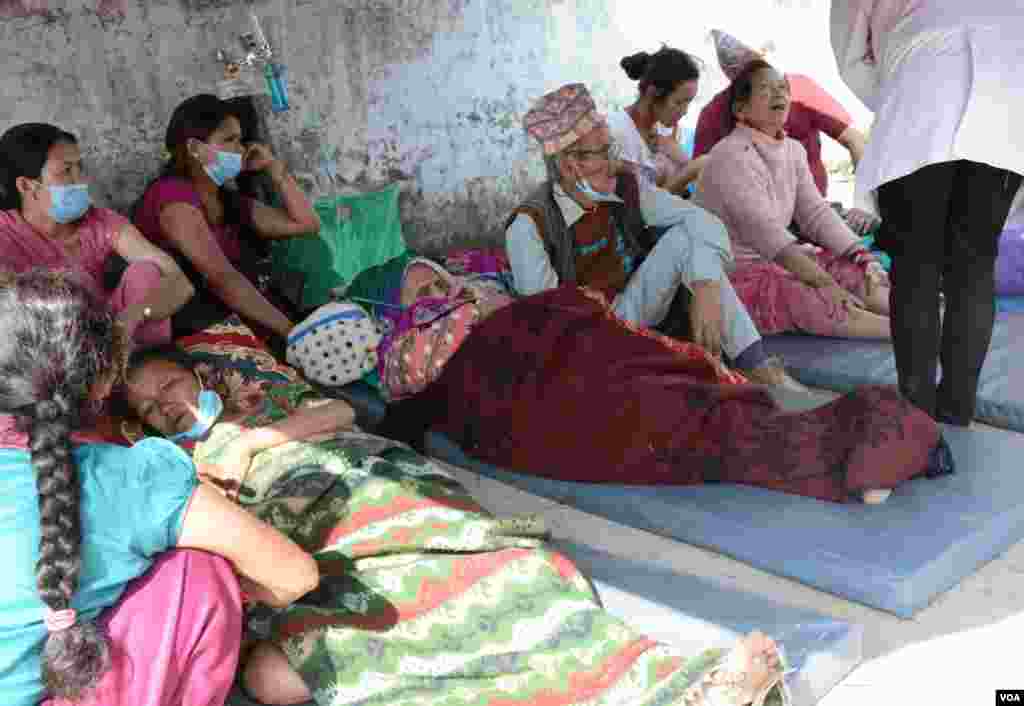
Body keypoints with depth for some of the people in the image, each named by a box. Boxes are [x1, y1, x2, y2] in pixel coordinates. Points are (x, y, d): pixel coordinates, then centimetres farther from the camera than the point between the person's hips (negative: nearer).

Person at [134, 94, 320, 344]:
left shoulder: (229, 202, 15)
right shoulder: (173, 194, -10)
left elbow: (307, 223, 16)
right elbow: (222, 278, -21)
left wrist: (273, 166, 8)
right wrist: (290, 330, -25)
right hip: (188, 334, -7)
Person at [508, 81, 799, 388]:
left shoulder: (628, 188, -7)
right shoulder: (530, 225, -20)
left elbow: (702, 222, -18)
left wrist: (706, 291, -36)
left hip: (631, 310, 5)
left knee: (685, 237, -19)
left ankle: (757, 367, -24)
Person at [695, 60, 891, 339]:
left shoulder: (793, 150, 9)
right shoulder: (731, 156, -18)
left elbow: (816, 213, 4)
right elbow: (766, 232, -26)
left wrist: (864, 257, -11)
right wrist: (825, 283, -31)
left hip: (775, 262, 9)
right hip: (732, 272, -9)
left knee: (855, 271, -7)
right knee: (820, 303, -29)